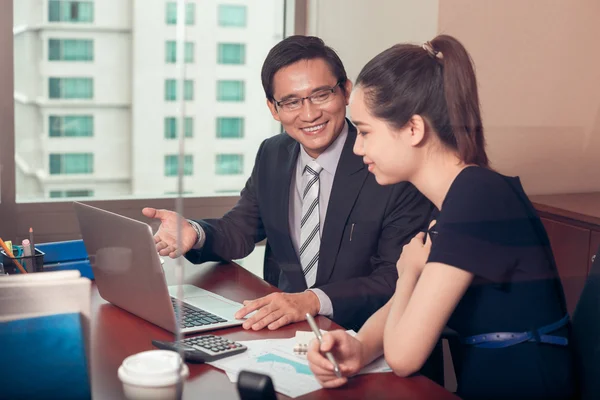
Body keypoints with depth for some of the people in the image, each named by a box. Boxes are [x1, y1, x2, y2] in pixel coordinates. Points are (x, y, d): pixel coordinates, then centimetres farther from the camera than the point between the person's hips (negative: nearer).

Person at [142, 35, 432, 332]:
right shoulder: (272, 155, 4)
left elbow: (398, 280, -17)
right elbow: (239, 231, 10)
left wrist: (314, 301, -31)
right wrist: (194, 234, -12)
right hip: (277, 328, 6)